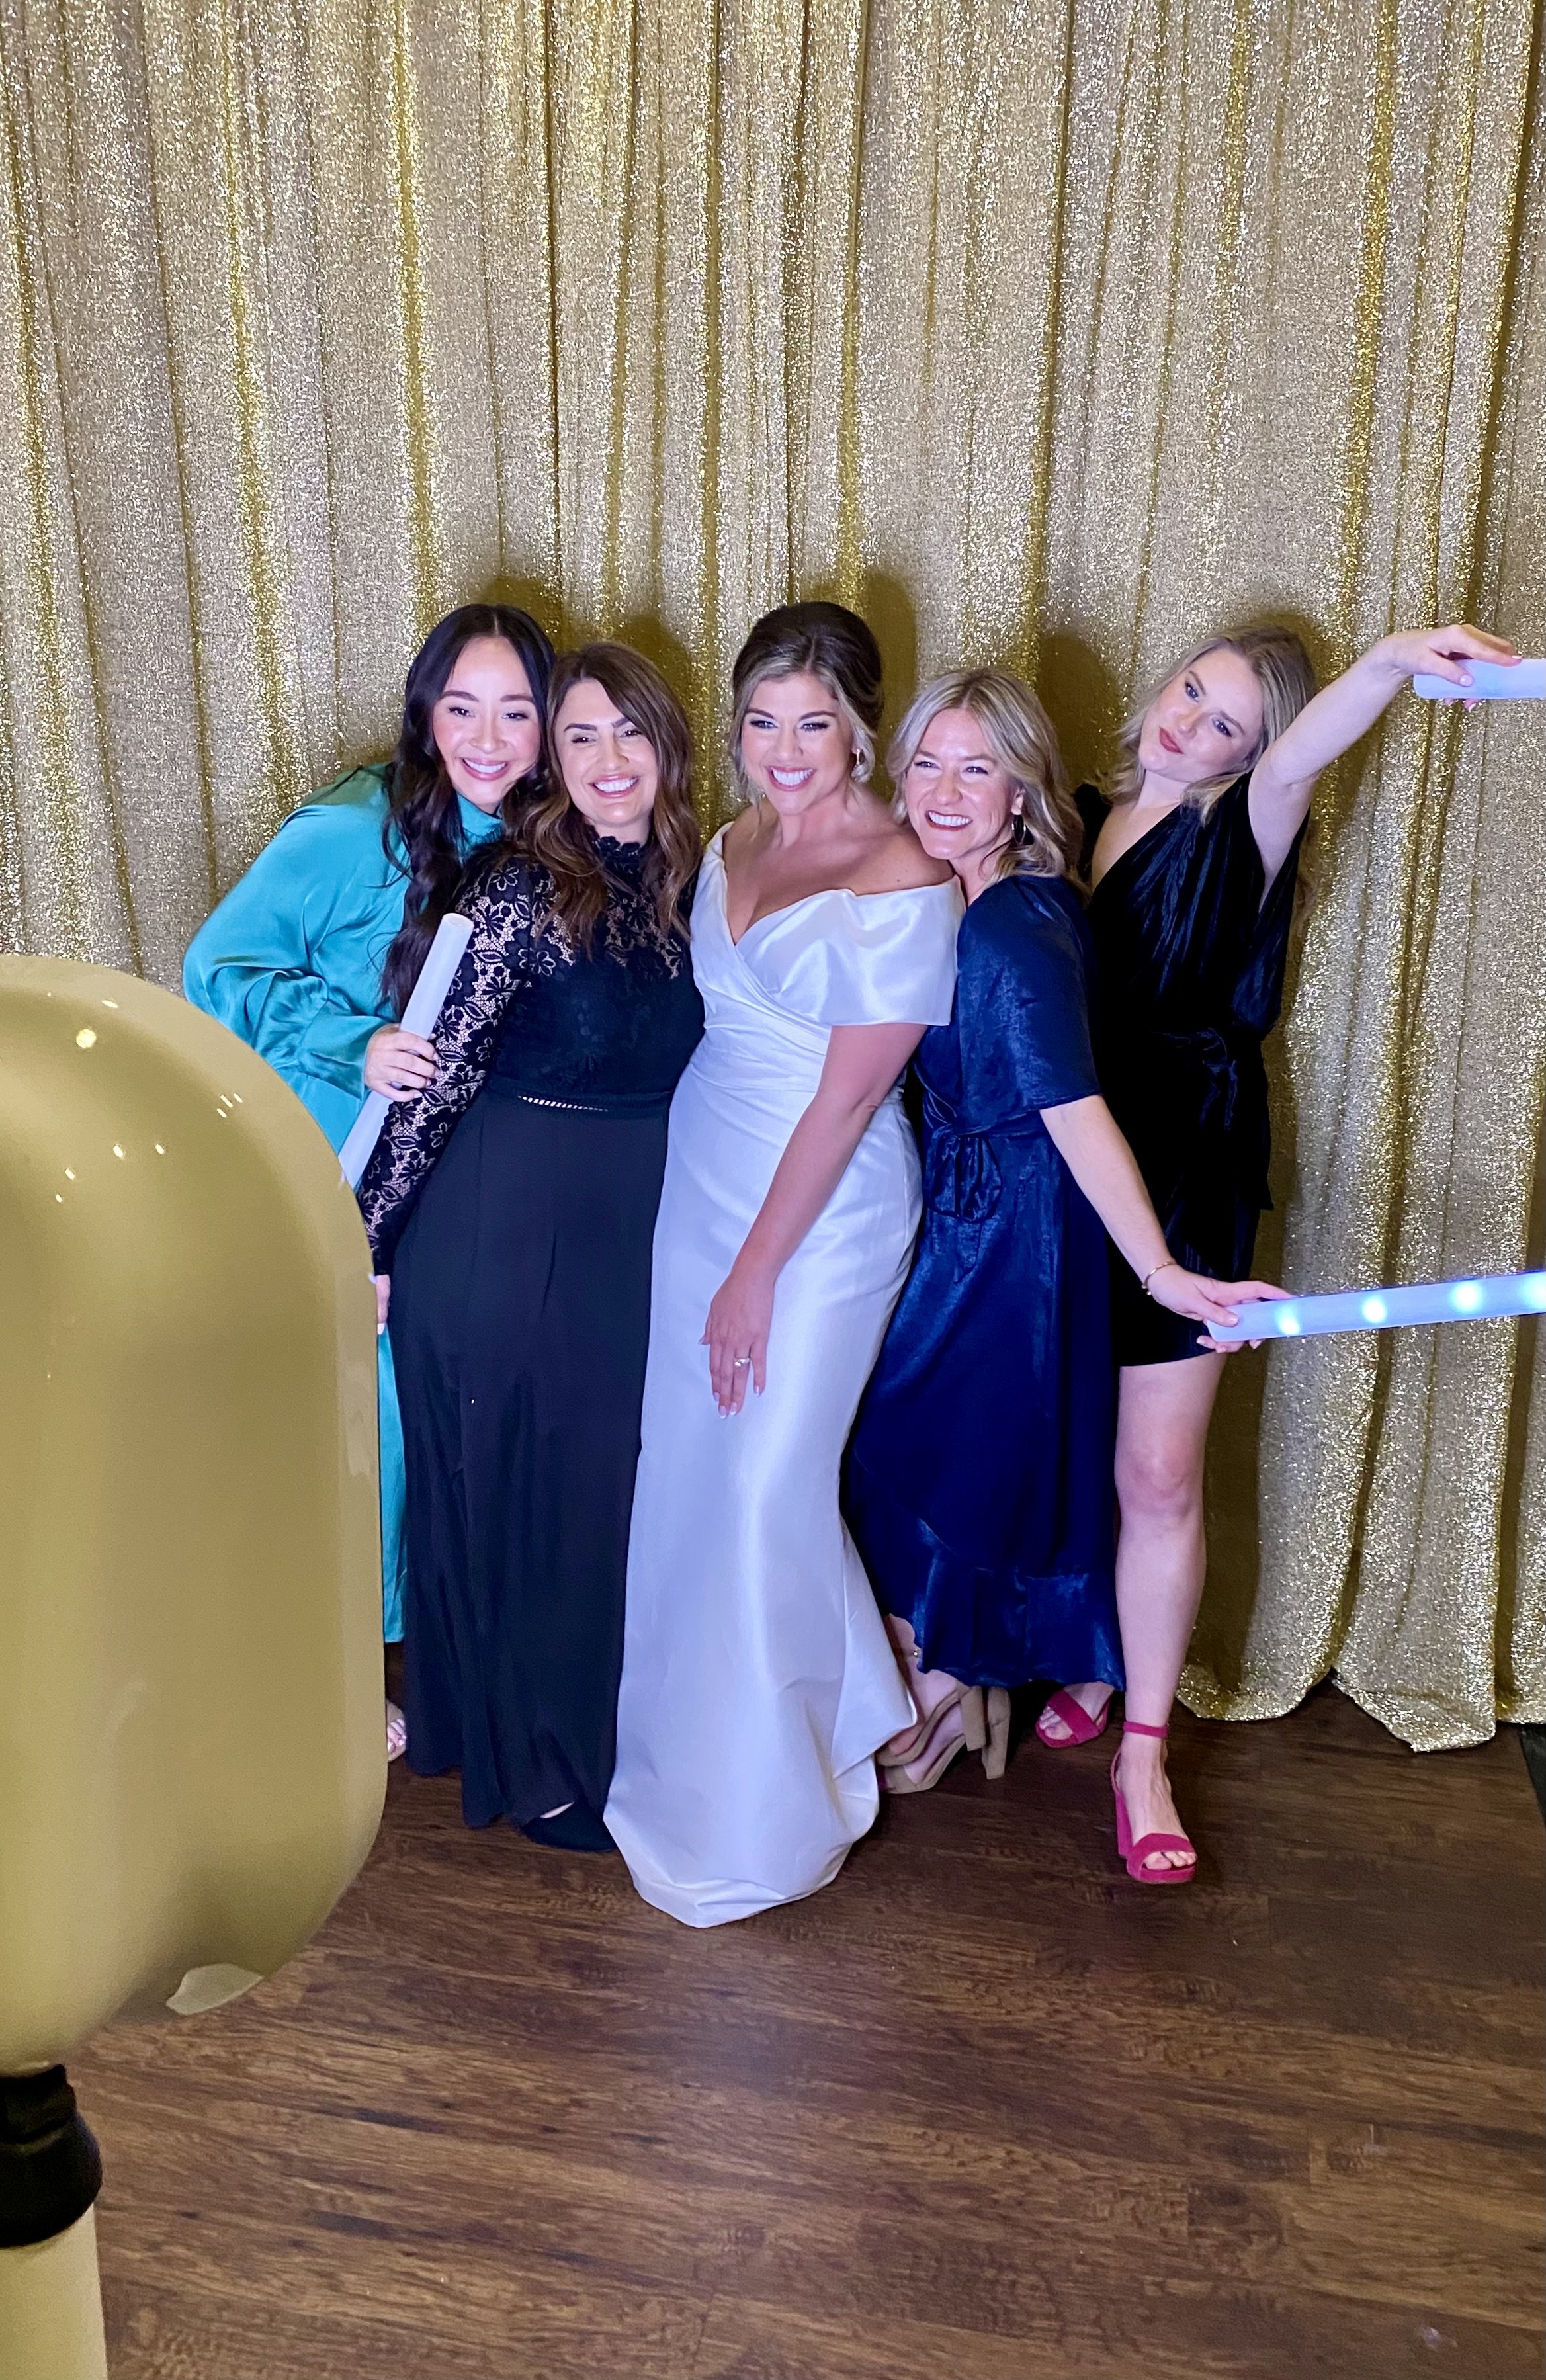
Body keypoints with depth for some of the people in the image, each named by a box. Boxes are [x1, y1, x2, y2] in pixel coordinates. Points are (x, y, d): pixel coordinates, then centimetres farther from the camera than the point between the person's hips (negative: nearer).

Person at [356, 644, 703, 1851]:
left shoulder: (689, 881, 3)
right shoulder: (524, 888, -15)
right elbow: (439, 1072, -13)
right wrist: (373, 1240, -10)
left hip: (632, 1227, 6)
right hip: (500, 1221, -5)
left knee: (608, 1480, 16)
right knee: (505, 1483, 10)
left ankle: (586, 1727, 38)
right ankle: (514, 1751, 31)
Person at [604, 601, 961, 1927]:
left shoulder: (899, 884, -18)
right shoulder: (736, 844, 6)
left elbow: (849, 1096, -18)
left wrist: (758, 1272, -15)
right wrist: (721, 1249, 9)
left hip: (822, 1216, -7)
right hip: (700, 1185, 7)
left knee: (763, 1492, 2)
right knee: (687, 1471, 15)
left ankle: (758, 1818, 25)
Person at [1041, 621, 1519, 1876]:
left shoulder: (1236, 844, -4)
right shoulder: (1074, 821, 8)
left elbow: (1299, 761, -27)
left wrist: (1393, 662, -45)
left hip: (1180, 1186, -3)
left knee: (1157, 1477, 0)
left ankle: (1145, 1752, 16)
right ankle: (1086, 1675, 36)